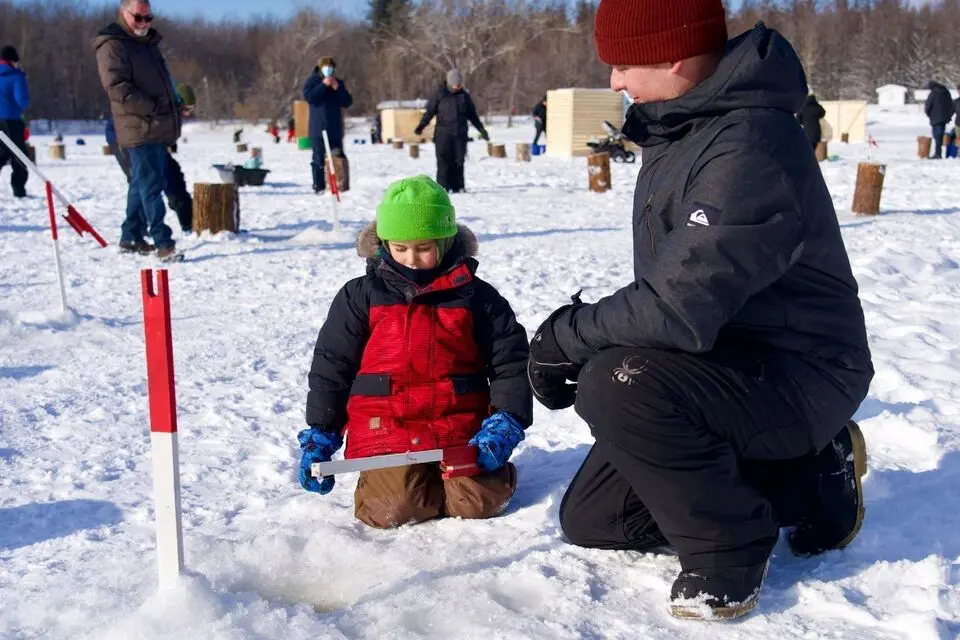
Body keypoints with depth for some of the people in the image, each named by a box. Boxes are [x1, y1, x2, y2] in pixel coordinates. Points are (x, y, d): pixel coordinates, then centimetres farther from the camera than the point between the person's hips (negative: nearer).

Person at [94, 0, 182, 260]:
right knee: (150, 184, -10)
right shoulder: (112, 46, -8)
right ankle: (163, 241, -11)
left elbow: (162, 82, 27)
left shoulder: (148, 43, 21)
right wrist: (152, 108, -20)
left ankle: (131, 237, 23)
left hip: (158, 129, 9)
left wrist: (172, 121, 16)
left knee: (145, 183, 14)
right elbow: (117, 87, -18)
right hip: (139, 129, -9)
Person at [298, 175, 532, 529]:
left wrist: (505, 424, -8)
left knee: (478, 503, -16)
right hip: (386, 434, 0)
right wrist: (320, 436, 5)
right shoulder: (360, 296, 5)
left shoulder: (475, 296, 4)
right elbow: (331, 367, 8)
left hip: (461, 434, 1)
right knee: (394, 508, -19)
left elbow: (510, 362, 4)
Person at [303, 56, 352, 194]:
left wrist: (338, 88, -8)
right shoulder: (312, 81, 3)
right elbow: (309, 97, -14)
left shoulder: (339, 83, 13)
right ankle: (319, 187, 0)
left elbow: (347, 102, 5)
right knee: (319, 159, -4)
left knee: (338, 158, 6)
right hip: (318, 129, -4)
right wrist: (323, 85, -16)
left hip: (336, 129, 4)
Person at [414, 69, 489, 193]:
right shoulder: (440, 95, 2)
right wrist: (421, 126, -9)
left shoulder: (464, 96, 11)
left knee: (459, 160, 3)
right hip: (443, 133, -3)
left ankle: (457, 186, 9)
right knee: (444, 160, -7)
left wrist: (481, 129, 16)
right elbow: (430, 111, 2)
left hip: (460, 134, 3)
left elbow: (472, 115, 18)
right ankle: (443, 186, -5)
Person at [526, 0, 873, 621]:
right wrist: (580, 337, 0)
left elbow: (678, 309, -34)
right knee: (591, 520, 10)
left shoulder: (749, 145, -27)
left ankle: (728, 553, -8)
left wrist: (566, 336, -19)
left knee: (617, 384, -35)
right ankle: (805, 478, 17)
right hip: (720, 357, 10)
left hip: (798, 376, -9)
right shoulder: (682, 127, 4)